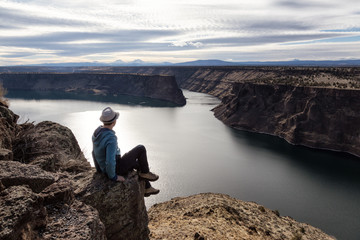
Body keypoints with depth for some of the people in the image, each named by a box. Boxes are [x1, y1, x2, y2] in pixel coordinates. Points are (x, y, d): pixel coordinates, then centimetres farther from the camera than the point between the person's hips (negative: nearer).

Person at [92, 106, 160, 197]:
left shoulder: (97, 132, -3)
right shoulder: (111, 138, -33)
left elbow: (95, 152, 11)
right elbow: (110, 162, -37)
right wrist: (113, 177, -20)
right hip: (116, 168, -9)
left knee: (139, 164, 24)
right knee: (141, 149, -1)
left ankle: (147, 189, 35)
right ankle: (145, 172, 19)